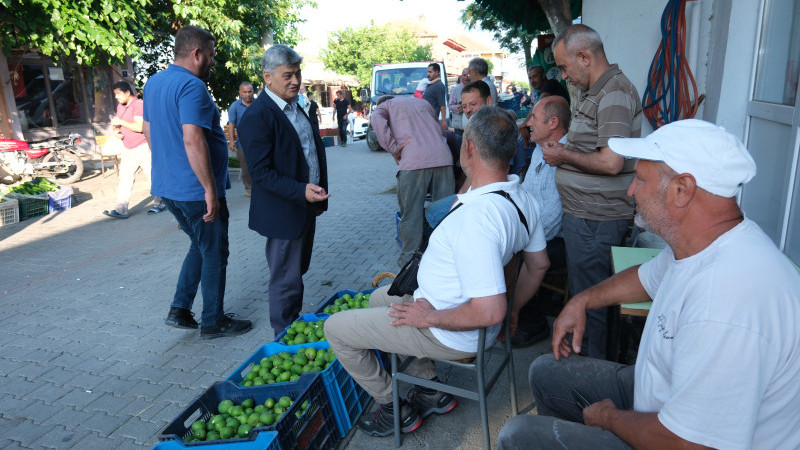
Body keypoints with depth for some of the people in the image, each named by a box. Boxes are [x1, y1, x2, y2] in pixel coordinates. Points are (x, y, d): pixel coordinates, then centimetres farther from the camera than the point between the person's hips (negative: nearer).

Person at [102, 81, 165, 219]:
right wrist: (116, 131, 3)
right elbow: (117, 124, 25)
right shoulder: (120, 106, 14)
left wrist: (120, 122, -21)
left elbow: (139, 127, -25)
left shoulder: (138, 105, -13)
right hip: (127, 149, 8)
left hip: (142, 147, -8)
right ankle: (121, 209, 1)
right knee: (124, 179, 2)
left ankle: (160, 203, 16)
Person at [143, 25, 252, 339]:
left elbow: (148, 131, 19)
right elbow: (193, 141, -28)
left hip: (167, 186, 9)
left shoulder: (153, 83, 11)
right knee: (214, 255, 6)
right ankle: (213, 322, 18)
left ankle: (179, 310, 23)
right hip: (195, 190, -9)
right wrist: (211, 190, -23)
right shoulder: (192, 86, -19)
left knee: (201, 246, 23)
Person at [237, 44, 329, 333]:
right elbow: (261, 172, -22)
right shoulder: (257, 117, -18)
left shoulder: (296, 108, 11)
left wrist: (318, 196, 16)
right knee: (286, 280, 3)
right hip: (283, 213, -9)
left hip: (306, 206, 9)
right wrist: (301, 190, -31)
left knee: (298, 271, 20)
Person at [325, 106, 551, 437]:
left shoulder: (476, 215, -36)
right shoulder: (523, 199, -5)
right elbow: (538, 264, 9)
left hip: (452, 334, -9)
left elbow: (490, 312, -37)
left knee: (335, 328, 3)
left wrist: (429, 318, -22)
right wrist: (512, 310, 16)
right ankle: (430, 388, 30)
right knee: (379, 297, 28)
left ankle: (394, 408, 18)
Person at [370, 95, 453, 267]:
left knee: (411, 213, 4)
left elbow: (377, 119, -5)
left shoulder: (386, 105, 20)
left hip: (413, 161, -4)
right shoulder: (422, 102, 33)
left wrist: (394, 148, -4)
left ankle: (409, 258, 11)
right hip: (443, 157, 5)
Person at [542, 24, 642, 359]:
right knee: (582, 290, 21)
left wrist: (564, 155, -13)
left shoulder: (615, 95, -17)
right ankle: (581, 352, 37)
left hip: (596, 219, -11)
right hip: (583, 213, 11)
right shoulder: (595, 93, 15)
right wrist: (561, 152, 8)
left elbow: (611, 162, -26)